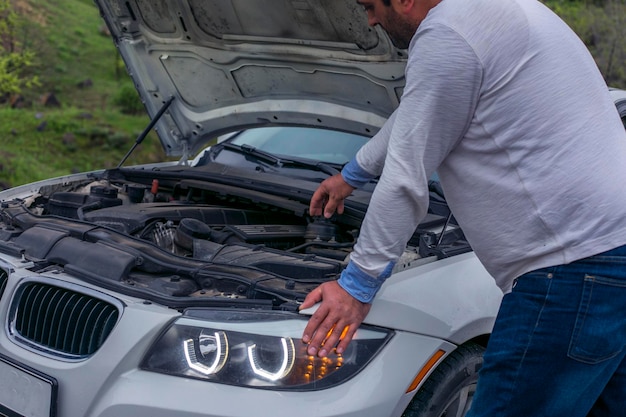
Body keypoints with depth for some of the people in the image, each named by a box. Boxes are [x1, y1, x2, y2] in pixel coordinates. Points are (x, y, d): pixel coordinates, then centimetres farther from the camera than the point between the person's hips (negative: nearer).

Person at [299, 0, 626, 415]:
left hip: (571, 267, -11)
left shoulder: (445, 38, -13)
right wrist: (351, 175, 46)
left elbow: (406, 182, -10)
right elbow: (413, 115, 33)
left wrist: (356, 286, 0)